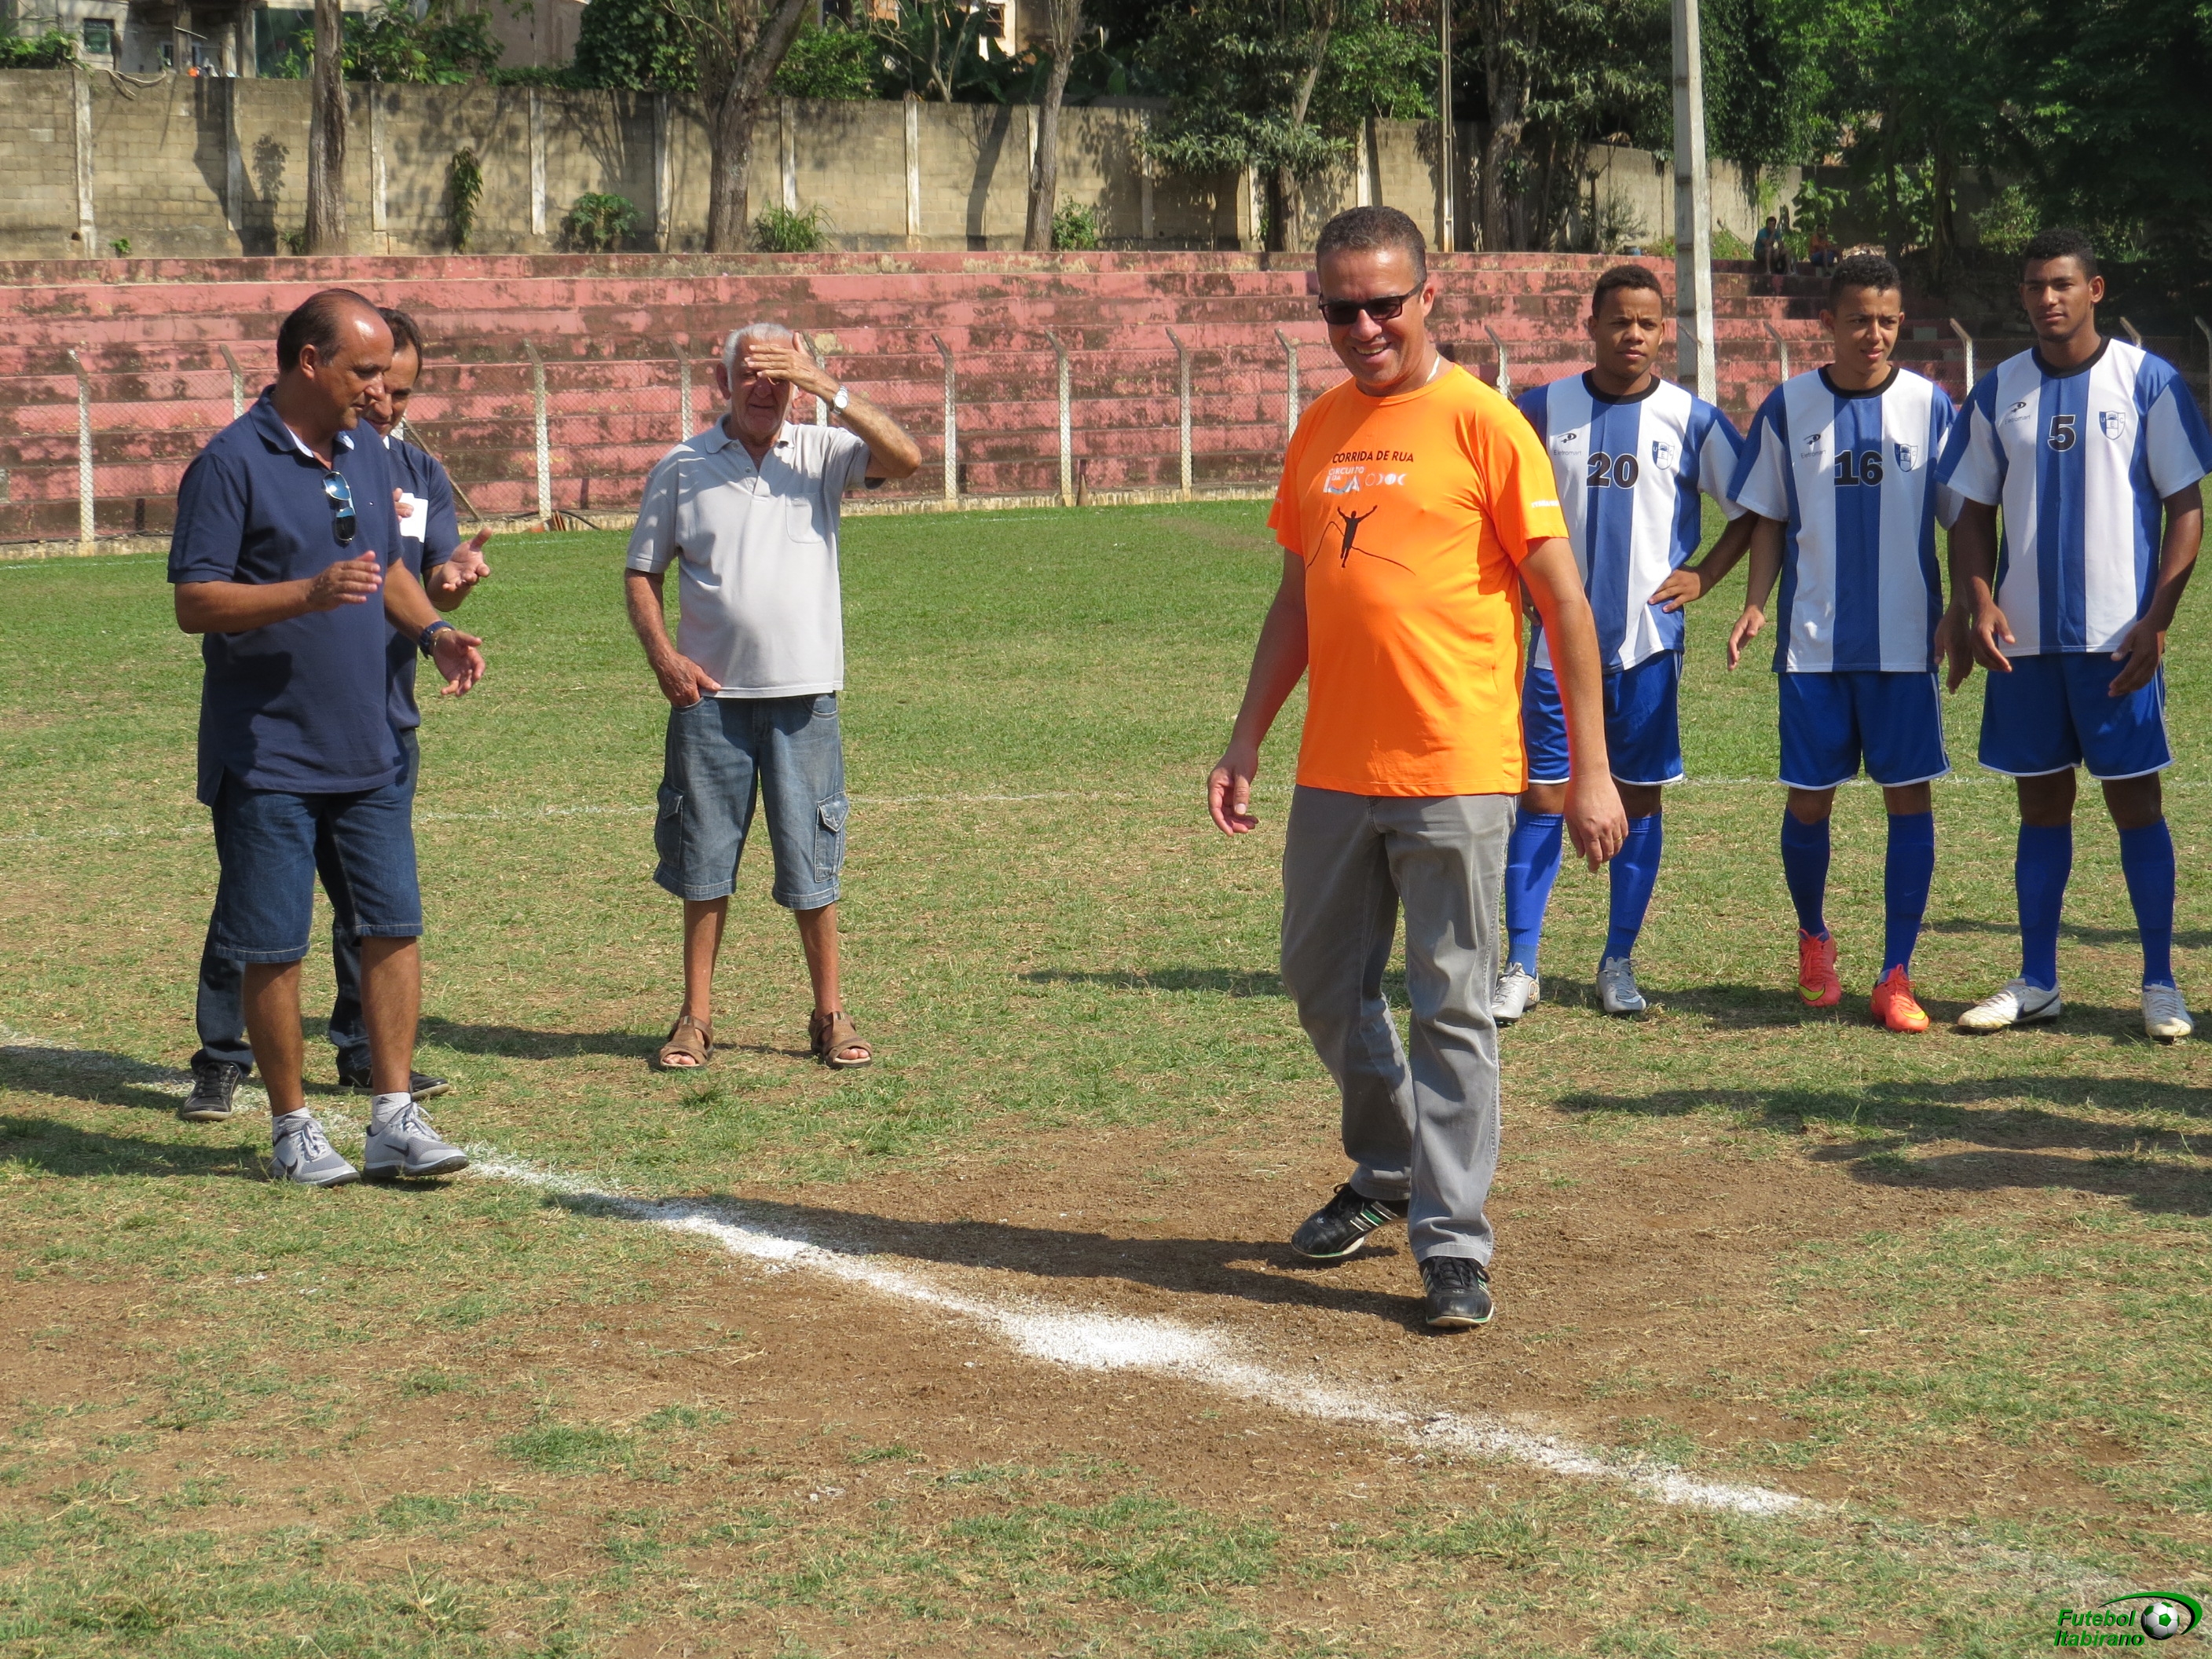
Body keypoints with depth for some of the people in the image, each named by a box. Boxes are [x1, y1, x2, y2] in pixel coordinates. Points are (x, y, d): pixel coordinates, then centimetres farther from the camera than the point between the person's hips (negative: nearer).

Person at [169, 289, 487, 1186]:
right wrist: (311, 593, -29)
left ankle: (394, 1117, 10)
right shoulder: (231, 464, -12)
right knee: (274, 947, 1)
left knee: (393, 925, 3)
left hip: (367, 749, 6)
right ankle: (291, 1128, 14)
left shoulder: (366, 457, 11)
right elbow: (195, 602, -16)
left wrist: (433, 631, 4)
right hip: (266, 755, -6)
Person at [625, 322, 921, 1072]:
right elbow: (641, 573, 8)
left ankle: (830, 1017, 15)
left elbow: (904, 457, -14)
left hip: (803, 697, 0)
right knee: (704, 864, 6)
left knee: (812, 866, 5)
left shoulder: (822, 454, 4)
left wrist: (825, 387, -18)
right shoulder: (682, 467, 5)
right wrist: (663, 657, -7)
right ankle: (696, 1018, 15)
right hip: (710, 695, 0)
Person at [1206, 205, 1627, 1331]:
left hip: (1455, 773, -6)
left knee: (1452, 1007, -2)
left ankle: (1452, 1243, 4)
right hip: (1332, 771, 6)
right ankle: (1389, 1169, 36)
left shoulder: (1482, 424, -7)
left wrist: (1589, 769, -10)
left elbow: (1563, 601, -7)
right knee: (1324, 985, 15)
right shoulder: (1319, 429, 11)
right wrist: (1247, 741, 12)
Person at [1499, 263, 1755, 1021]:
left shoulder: (1692, 419, 1)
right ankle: (1520, 966, 3)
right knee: (1540, 796, -2)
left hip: (1649, 639, 0)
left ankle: (1619, 963, 16)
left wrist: (1703, 575, -1)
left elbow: (1752, 509, 9)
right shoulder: (1544, 409, 2)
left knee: (1638, 799, 5)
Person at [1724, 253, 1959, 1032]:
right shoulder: (1788, 408, 2)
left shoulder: (1930, 405, 0)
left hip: (1906, 640, 0)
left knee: (1910, 797, -2)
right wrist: (1755, 603, -4)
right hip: (1814, 641, 1)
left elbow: (1962, 516, 5)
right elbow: (1768, 518, 9)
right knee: (1808, 799, 4)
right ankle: (1814, 939, 31)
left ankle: (1896, 975, 4)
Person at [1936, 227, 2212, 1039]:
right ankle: (2035, 982, 16)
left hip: (2118, 637, -3)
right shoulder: (1999, 390, 7)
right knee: (2041, 805, 9)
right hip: (2024, 638, 3)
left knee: (2136, 802, 0)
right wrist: (1977, 604, -7)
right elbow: (1974, 513, 10)